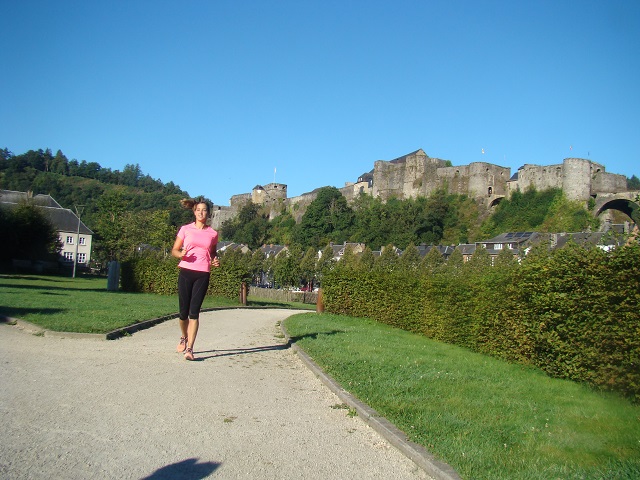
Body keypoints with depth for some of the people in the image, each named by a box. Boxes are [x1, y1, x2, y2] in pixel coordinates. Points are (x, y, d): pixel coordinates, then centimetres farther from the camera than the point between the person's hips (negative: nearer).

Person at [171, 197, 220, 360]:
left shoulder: (213, 233, 10)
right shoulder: (185, 229, 7)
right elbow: (174, 250, 9)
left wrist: (215, 261, 1)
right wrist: (181, 254, -13)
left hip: (203, 275, 0)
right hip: (186, 272, 0)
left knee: (194, 312, -7)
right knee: (184, 312, 4)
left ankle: (189, 349, -5)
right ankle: (184, 337, 34)